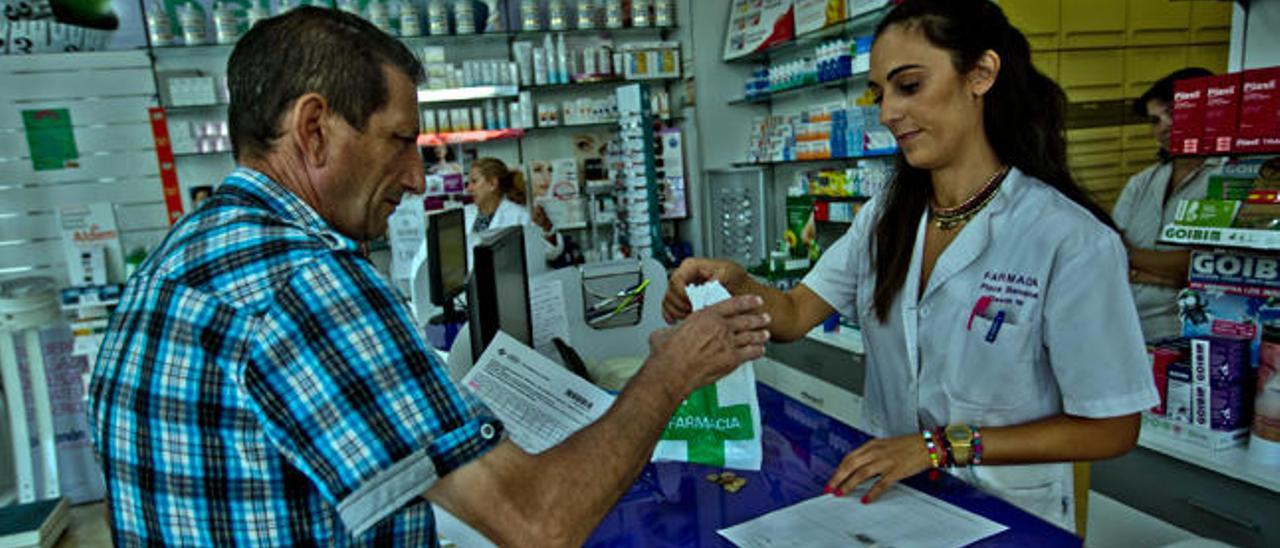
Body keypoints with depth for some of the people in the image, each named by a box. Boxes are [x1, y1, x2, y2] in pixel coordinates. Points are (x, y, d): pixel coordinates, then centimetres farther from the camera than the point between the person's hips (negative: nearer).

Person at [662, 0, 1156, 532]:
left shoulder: (1071, 240, -16)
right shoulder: (885, 215, 3)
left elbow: (1111, 429, -11)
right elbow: (795, 315, -2)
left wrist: (943, 446, -18)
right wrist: (736, 284, -22)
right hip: (888, 489, 4)